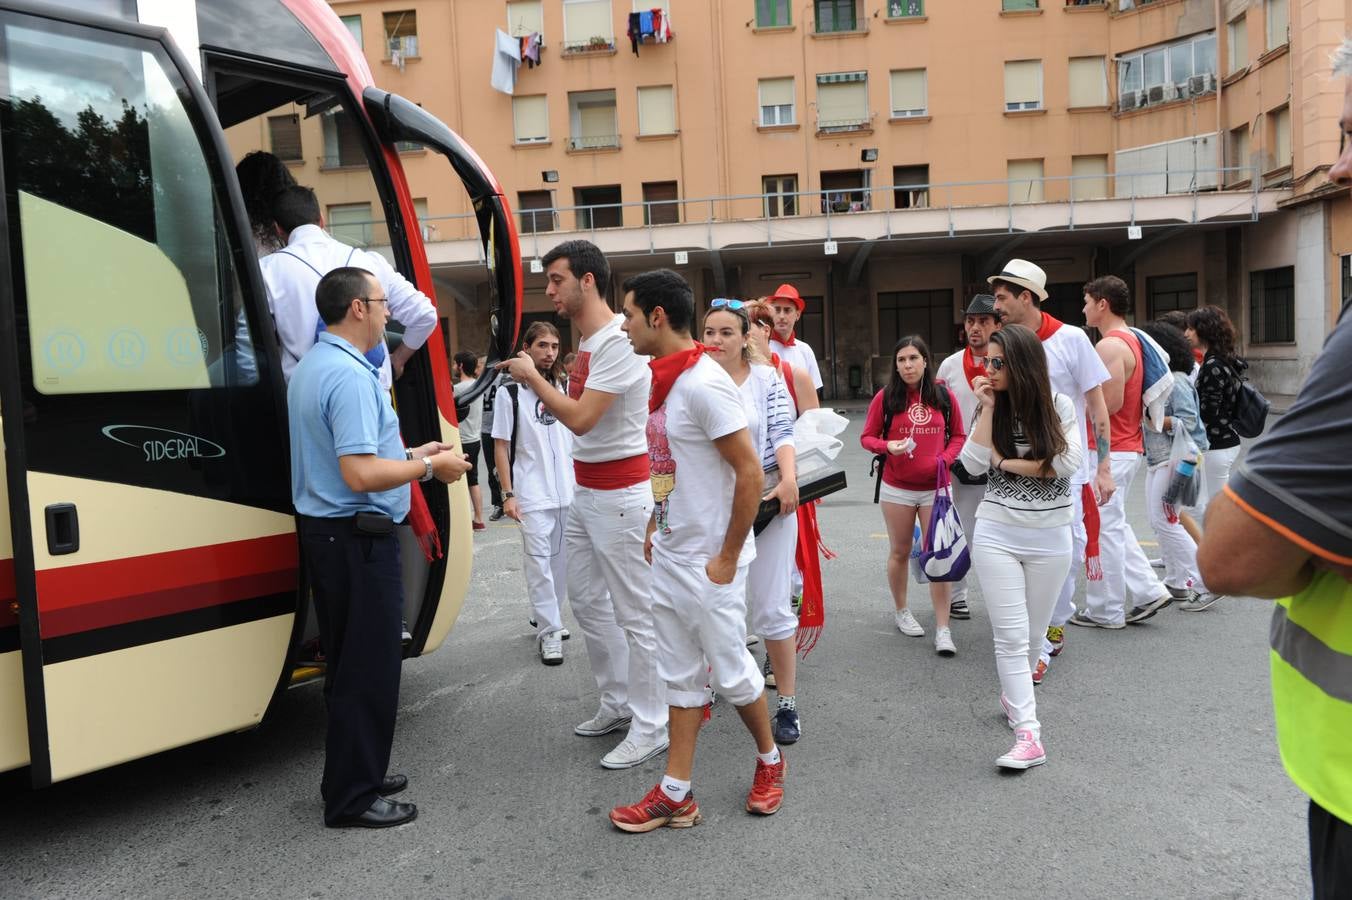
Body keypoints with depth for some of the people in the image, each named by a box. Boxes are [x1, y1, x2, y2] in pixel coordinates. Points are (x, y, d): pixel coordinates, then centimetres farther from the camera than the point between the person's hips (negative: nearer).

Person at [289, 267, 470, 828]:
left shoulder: (311, 368, 14)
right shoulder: (350, 376, -20)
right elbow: (360, 473, -27)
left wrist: (410, 456, 17)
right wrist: (431, 465, -14)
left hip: (326, 530, 11)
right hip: (357, 537, -11)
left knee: (348, 663, 18)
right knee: (368, 669, 0)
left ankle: (355, 775, 30)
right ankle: (352, 798, 10)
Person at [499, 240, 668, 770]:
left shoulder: (618, 342, -18)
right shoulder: (586, 343, 12)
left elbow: (580, 419, -23)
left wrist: (532, 376, -13)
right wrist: (537, 386, 5)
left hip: (619, 494, -10)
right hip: (585, 492, 10)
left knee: (633, 613, -2)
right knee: (587, 602, 18)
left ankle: (650, 727, 10)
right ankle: (617, 703, 32)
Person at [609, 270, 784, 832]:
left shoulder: (704, 384, -20)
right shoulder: (663, 381, 7)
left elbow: (750, 474, -22)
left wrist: (727, 558, -18)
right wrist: (655, 528, 14)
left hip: (707, 563, -9)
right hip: (668, 556, 9)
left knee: (730, 670, 8)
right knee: (680, 675, 12)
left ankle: (769, 760, 33)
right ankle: (676, 795, 22)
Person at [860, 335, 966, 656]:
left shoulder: (944, 396, 0)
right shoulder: (885, 397, -3)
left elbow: (957, 436, 8)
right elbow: (867, 437, 2)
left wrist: (945, 459, -11)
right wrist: (887, 446, -19)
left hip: (935, 487, 0)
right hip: (897, 489, 0)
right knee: (900, 552, 13)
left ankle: (943, 629, 0)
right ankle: (902, 612, 32)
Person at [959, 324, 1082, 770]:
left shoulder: (1059, 405, -3)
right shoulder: (990, 408, 1)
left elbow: (1068, 462, -15)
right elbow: (973, 464, -11)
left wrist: (1005, 462, -11)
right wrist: (988, 409, -13)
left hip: (1050, 537, 0)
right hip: (997, 534, 0)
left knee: (1033, 633, 14)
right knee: (1011, 636, -8)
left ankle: (1013, 694, 40)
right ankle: (1028, 734, -7)